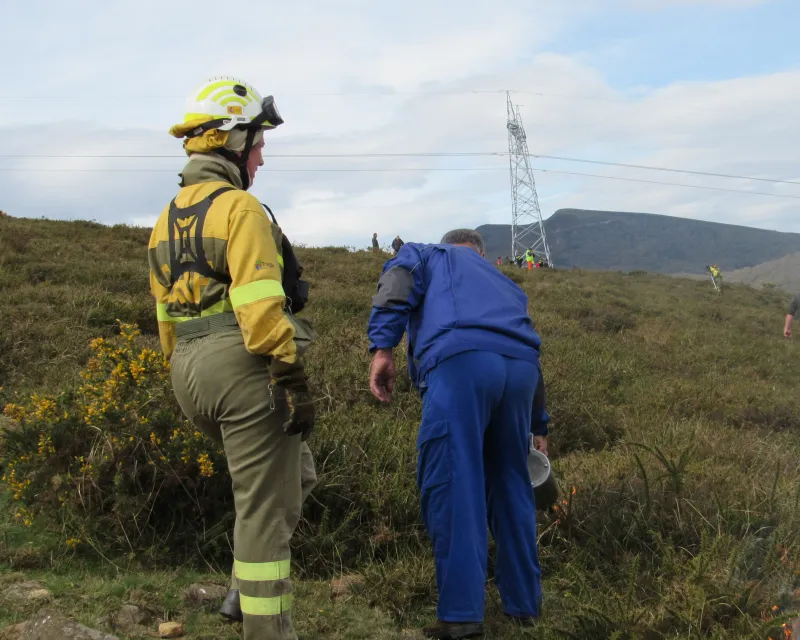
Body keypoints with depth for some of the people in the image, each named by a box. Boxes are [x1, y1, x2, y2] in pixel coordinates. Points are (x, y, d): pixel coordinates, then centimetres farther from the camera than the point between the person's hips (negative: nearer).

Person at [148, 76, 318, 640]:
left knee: (295, 473, 24)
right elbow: (261, 309, -21)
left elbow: (166, 316, 19)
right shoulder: (239, 207, -12)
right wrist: (294, 381, -18)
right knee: (265, 507, 0)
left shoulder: (166, 220, 16)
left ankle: (246, 590, 20)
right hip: (246, 367, -9)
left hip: (192, 372, 9)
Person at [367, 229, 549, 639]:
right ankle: (524, 602, 25)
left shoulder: (428, 255, 28)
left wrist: (382, 347, -6)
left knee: (453, 488, -4)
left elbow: (398, 280, 3)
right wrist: (538, 425, 51)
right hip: (521, 365, 5)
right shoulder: (505, 283, 40)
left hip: (461, 361, -5)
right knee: (510, 485, 17)